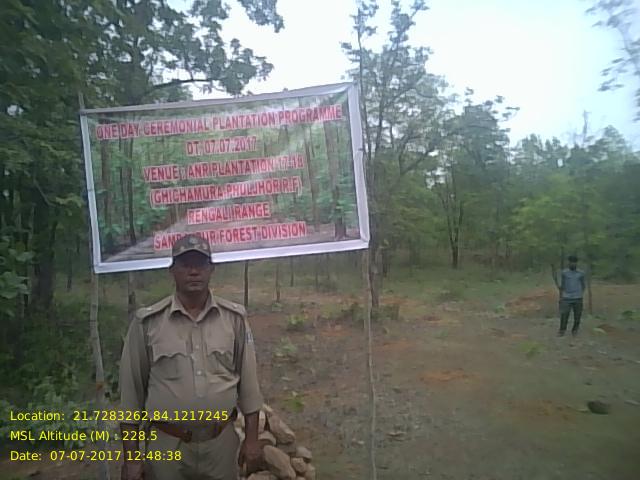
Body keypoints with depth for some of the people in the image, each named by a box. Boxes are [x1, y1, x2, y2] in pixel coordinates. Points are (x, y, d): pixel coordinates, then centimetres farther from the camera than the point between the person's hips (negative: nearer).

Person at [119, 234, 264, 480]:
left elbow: (248, 381, 1)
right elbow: (132, 390, -3)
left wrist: (252, 438, 1)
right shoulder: (147, 322, -9)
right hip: (165, 445, -1)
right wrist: (131, 456, -1)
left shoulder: (234, 318, -5)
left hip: (222, 443, 1)